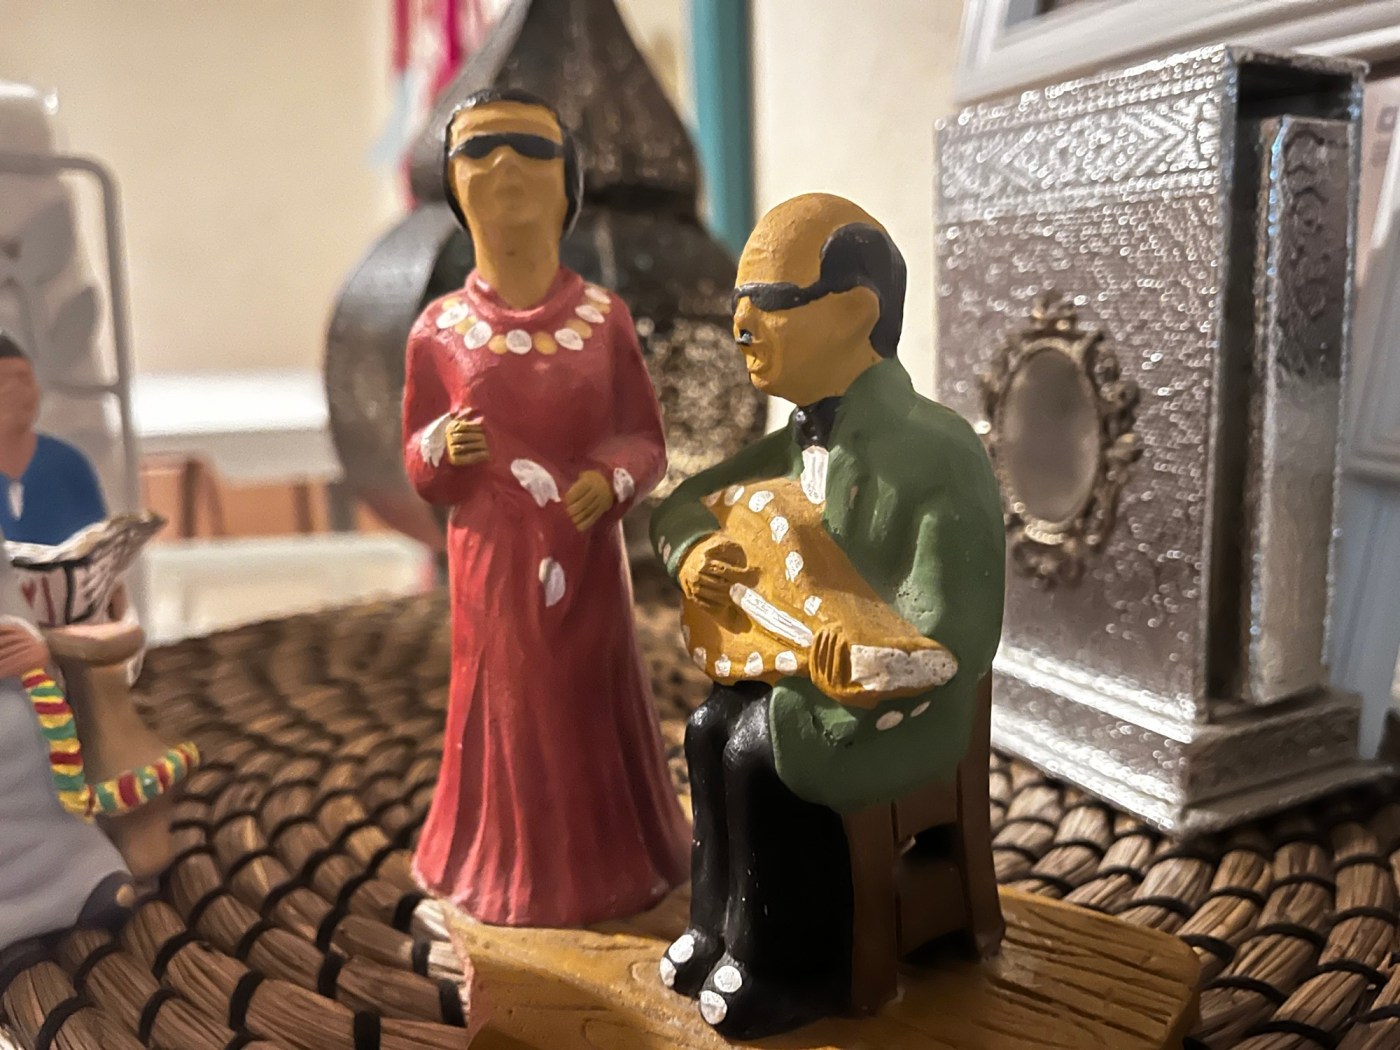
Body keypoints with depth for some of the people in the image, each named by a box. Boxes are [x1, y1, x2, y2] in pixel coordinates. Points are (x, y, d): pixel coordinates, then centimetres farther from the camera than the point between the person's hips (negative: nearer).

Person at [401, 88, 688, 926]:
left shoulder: (605, 319, -3)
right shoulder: (440, 330, -4)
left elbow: (648, 441, 2)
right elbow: (420, 470, 3)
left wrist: (612, 480, -19)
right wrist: (443, 448, -19)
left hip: (586, 560, 1)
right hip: (495, 566, 0)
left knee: (595, 710, 11)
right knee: (511, 712, 11)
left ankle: (607, 864, 33)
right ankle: (513, 873, 32)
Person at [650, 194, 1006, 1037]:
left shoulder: (936, 453, -25)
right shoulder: (802, 439, 2)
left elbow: (951, 640, -28)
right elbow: (685, 504, 10)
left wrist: (864, 672, -43)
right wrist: (691, 552, -12)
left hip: (909, 701, -8)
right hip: (812, 666, 8)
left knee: (758, 749, -22)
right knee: (713, 726, -11)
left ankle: (789, 969, 1)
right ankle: (724, 927, 10)